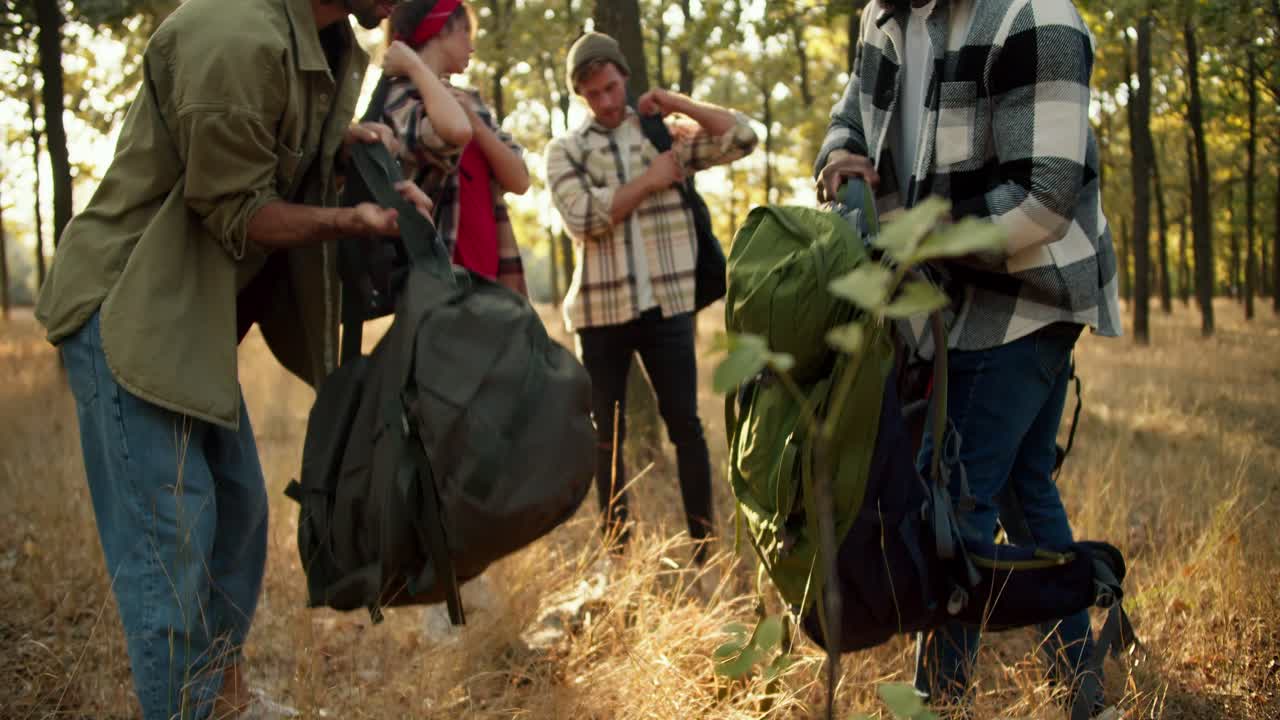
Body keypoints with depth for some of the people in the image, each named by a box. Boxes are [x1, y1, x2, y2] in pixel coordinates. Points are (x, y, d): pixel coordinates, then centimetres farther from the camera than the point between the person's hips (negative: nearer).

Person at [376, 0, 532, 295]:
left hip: (489, 277, 8)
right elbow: (454, 131, -32)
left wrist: (474, 120, -6)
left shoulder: (470, 101, 17)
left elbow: (519, 180, 7)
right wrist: (414, 66, -16)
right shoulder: (397, 98, -9)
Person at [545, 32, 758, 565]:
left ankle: (704, 547, 6)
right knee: (607, 434, 6)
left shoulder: (668, 134, 10)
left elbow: (742, 137, -1)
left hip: (666, 303, 0)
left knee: (684, 422, 0)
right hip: (601, 309, 0)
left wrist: (675, 103, -1)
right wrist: (648, 181, -7)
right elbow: (583, 218, -10)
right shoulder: (565, 151, 6)